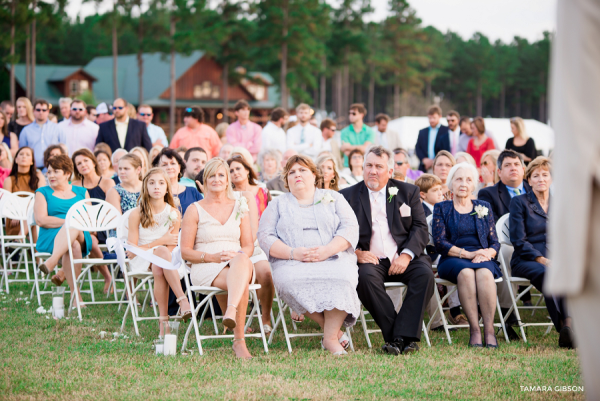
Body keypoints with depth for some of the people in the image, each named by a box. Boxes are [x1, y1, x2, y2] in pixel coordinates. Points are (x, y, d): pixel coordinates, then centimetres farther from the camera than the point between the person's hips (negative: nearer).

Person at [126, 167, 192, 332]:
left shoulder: (173, 213, 2)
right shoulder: (136, 213, -2)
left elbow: (172, 248, -1)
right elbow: (132, 250, -5)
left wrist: (145, 248, -14)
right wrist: (161, 242, -8)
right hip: (141, 262, -1)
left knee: (158, 269, -37)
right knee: (162, 251, -35)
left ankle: (164, 319, -37)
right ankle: (183, 300, -43)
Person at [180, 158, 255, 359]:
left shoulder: (239, 207, 19)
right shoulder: (195, 210, 9)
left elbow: (249, 246, 16)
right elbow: (185, 251, 4)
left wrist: (239, 255, -9)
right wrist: (211, 257, -14)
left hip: (237, 263, 2)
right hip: (205, 268, -2)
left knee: (242, 261, -41)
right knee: (239, 283, -38)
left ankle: (231, 311, -63)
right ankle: (239, 340, -45)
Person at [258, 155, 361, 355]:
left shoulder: (333, 198, 18)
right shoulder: (278, 204, 19)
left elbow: (350, 228, 5)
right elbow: (265, 237, 7)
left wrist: (327, 250, -13)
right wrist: (293, 253, -12)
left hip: (334, 258, 0)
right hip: (292, 263, 0)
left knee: (341, 277, -36)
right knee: (290, 280, -36)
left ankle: (331, 337, -28)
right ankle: (330, 328, -23)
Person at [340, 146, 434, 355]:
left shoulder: (408, 192, 13)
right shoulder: (348, 196, 10)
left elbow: (420, 228, 5)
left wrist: (406, 255, -12)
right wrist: (356, 253, -15)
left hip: (402, 259, 1)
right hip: (371, 259, -1)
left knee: (425, 273, -30)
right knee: (365, 276, -35)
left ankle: (403, 336, -30)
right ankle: (393, 335, -29)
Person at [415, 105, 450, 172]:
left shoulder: (446, 131, 3)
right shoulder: (422, 132, 19)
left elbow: (447, 150, -4)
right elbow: (417, 148, 13)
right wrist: (424, 159, -4)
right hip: (424, 168, 4)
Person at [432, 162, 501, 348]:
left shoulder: (483, 207, 20)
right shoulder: (442, 208, 13)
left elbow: (495, 242, 15)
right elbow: (439, 243, 0)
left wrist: (486, 253, -10)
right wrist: (467, 254, -13)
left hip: (482, 258, 1)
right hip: (452, 260, -1)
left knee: (484, 273, -36)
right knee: (466, 272, -38)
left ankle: (489, 330, -42)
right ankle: (474, 330, -40)